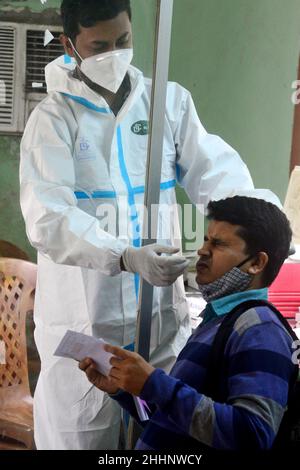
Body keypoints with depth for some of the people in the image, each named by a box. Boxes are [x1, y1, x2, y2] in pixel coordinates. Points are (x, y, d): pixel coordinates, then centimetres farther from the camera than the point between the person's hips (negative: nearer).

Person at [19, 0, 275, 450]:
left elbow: (216, 172, -2)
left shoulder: (171, 101, 5)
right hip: (83, 316, -3)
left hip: (162, 308, 3)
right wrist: (126, 257, -31)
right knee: (81, 433, 7)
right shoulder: (53, 118, -6)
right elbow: (48, 219, -16)